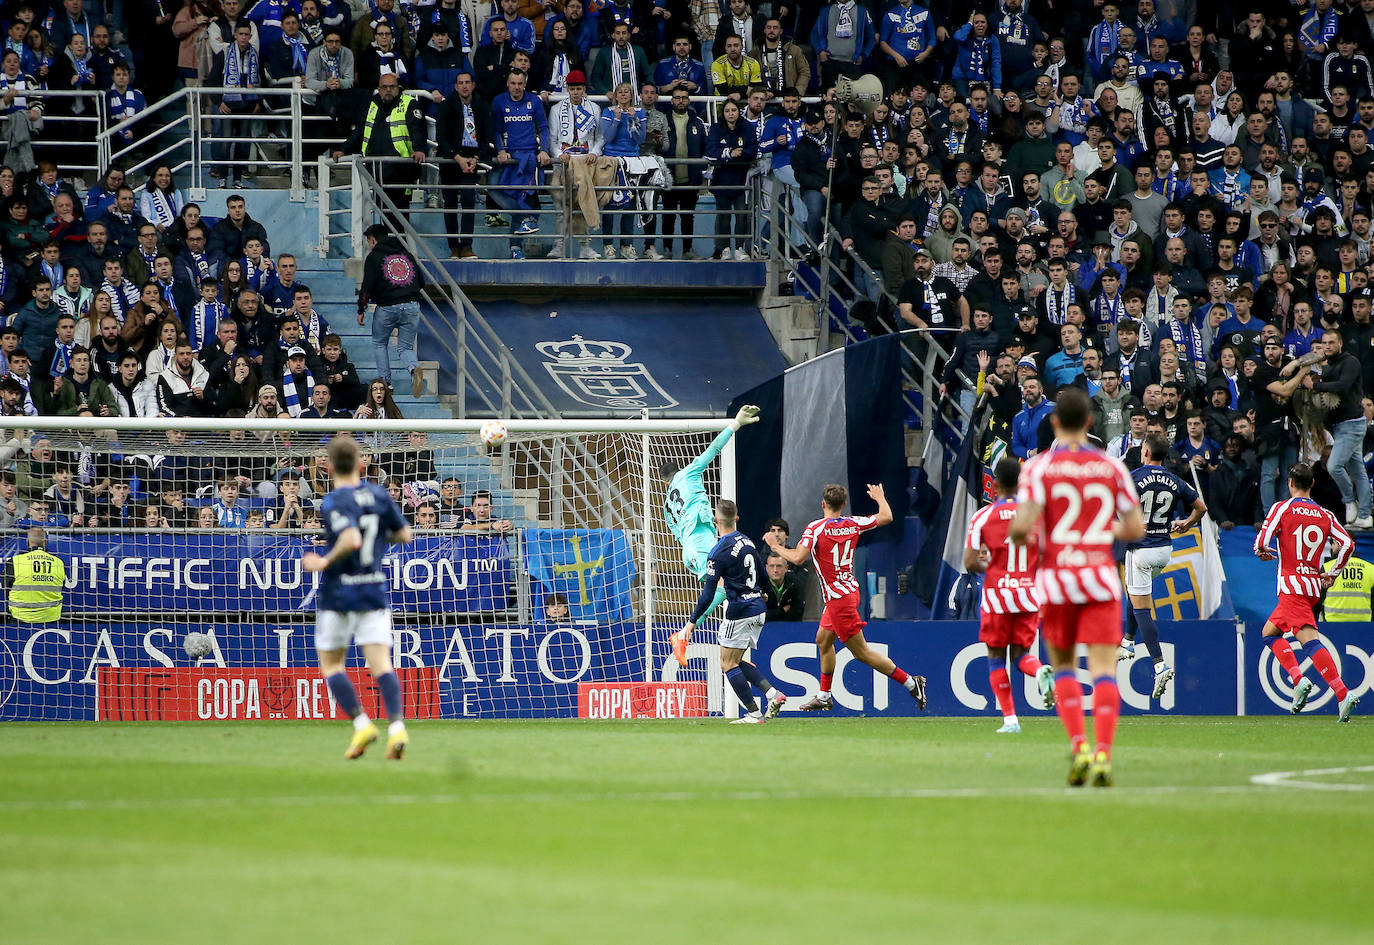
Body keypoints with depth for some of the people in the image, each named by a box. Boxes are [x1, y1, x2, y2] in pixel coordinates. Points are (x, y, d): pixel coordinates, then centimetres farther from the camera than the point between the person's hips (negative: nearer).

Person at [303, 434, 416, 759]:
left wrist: (324, 562, -16)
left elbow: (351, 540, -30)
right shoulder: (379, 495, 3)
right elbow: (404, 535, 9)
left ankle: (361, 723, -3)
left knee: (331, 663, 11)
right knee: (381, 664, -1)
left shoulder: (333, 503, -14)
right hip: (375, 592, 4)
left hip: (339, 594, -4)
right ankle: (397, 726, -20)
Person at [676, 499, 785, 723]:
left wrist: (692, 622, -10)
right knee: (735, 661, 18)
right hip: (759, 610, 8)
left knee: (728, 664, 1)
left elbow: (708, 596, -17)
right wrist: (763, 596, 42)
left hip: (740, 612, -8)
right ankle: (772, 693, 3)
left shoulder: (719, 554, -16)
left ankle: (754, 714, -3)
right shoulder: (747, 542, 8)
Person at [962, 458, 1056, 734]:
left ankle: (1010, 719, 3)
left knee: (996, 657, 10)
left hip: (997, 596, -2)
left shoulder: (984, 516, -6)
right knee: (1021, 654, 13)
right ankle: (1041, 672, -23)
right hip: (1029, 596, 2)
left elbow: (970, 564, -7)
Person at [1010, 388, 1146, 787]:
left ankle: (1078, 745, -3)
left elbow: (1023, 524, -14)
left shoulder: (1039, 467, -4)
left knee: (1063, 666, 15)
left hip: (1057, 577, 0)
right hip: (1101, 576, 1)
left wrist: (1016, 535, 9)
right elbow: (1136, 529, 5)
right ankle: (1104, 754, -19)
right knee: (1103, 669, -3)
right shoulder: (1111, 467, 4)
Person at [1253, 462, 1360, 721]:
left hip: (1292, 585, -6)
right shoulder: (1325, 515, 10)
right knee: (1269, 632, 14)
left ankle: (1342, 694, -27)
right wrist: (1332, 575, 14)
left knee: (1309, 639, -14)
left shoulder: (1282, 508, -3)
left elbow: (1262, 542, -10)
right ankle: (1298, 679, -5)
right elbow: (1347, 544, 2)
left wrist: (1262, 553, 14)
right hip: (1314, 586, 6)